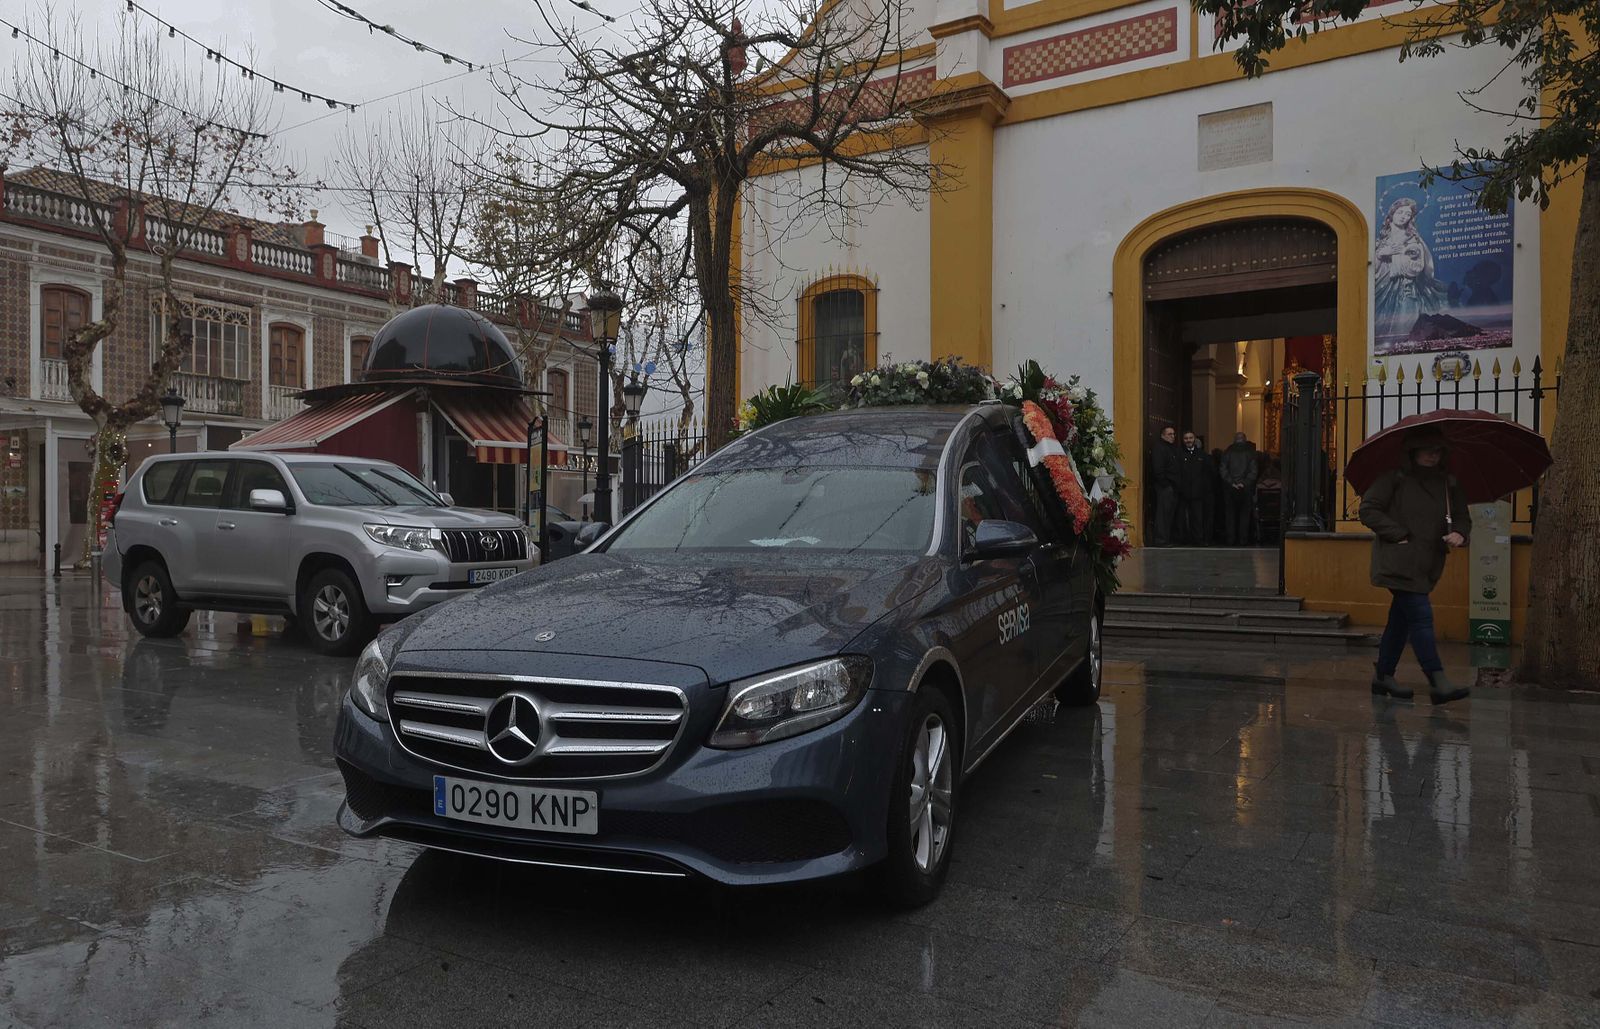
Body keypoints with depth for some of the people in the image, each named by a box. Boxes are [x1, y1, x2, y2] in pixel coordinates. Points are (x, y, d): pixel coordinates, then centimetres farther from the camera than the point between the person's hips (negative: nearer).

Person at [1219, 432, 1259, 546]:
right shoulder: (1250, 452, 1)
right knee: (1244, 514, 7)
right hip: (1245, 488, -1)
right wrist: (1244, 483, -7)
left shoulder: (1227, 452, 3)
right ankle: (1242, 540, 4)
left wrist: (1231, 482, -4)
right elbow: (1253, 471, -5)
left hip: (1230, 488, 1)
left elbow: (1222, 470, -3)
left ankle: (1231, 540, 4)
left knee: (1230, 514, 7)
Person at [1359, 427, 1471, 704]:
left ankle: (1383, 675, 21)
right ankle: (1438, 682, -15)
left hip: (1426, 565, 6)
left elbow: (1463, 518, 19)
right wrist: (1399, 534, -13)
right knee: (1421, 615, -14)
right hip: (1398, 561, -6)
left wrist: (1460, 534, -4)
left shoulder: (1448, 484, 13)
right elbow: (1368, 510, -6)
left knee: (1401, 618, 12)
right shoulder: (1395, 477, -4)